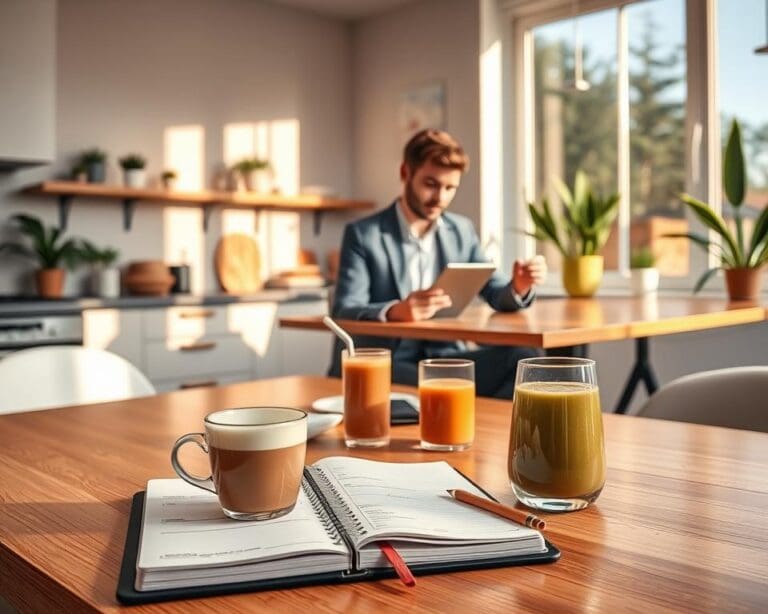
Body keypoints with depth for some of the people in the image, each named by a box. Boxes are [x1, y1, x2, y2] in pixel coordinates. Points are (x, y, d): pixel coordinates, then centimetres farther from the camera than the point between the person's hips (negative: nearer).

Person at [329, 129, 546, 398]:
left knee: (527, 358, -21)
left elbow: (497, 294, 10)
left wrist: (518, 287, -16)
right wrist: (395, 311, -37)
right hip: (384, 365, -4)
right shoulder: (362, 234, -3)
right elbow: (343, 312, -15)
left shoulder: (462, 230, 12)